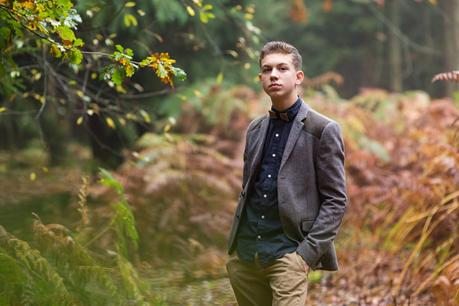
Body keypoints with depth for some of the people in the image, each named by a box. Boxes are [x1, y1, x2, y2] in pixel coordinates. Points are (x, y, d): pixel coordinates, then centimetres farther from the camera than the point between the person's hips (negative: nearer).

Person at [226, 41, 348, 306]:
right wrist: (235, 244, 13)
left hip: (288, 253, -6)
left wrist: (308, 252, -14)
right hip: (244, 254, 6)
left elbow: (336, 201, -6)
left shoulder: (323, 130, -4)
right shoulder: (255, 129, 14)